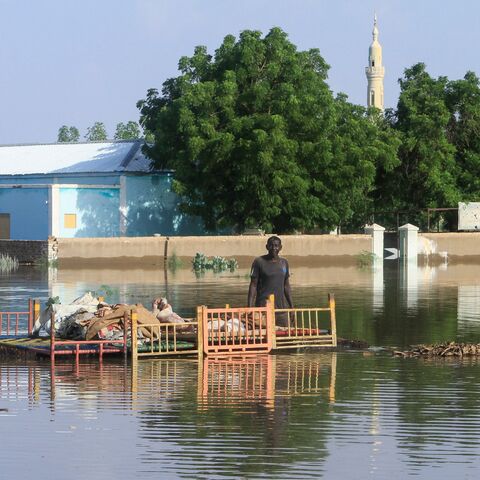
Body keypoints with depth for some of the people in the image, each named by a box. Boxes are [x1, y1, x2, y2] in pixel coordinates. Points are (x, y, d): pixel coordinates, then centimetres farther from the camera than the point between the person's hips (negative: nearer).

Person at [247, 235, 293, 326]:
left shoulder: (284, 263, 13)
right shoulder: (259, 262, -2)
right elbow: (253, 285, -4)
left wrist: (291, 306, 14)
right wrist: (250, 307, -12)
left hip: (281, 307, 5)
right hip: (264, 306, -5)